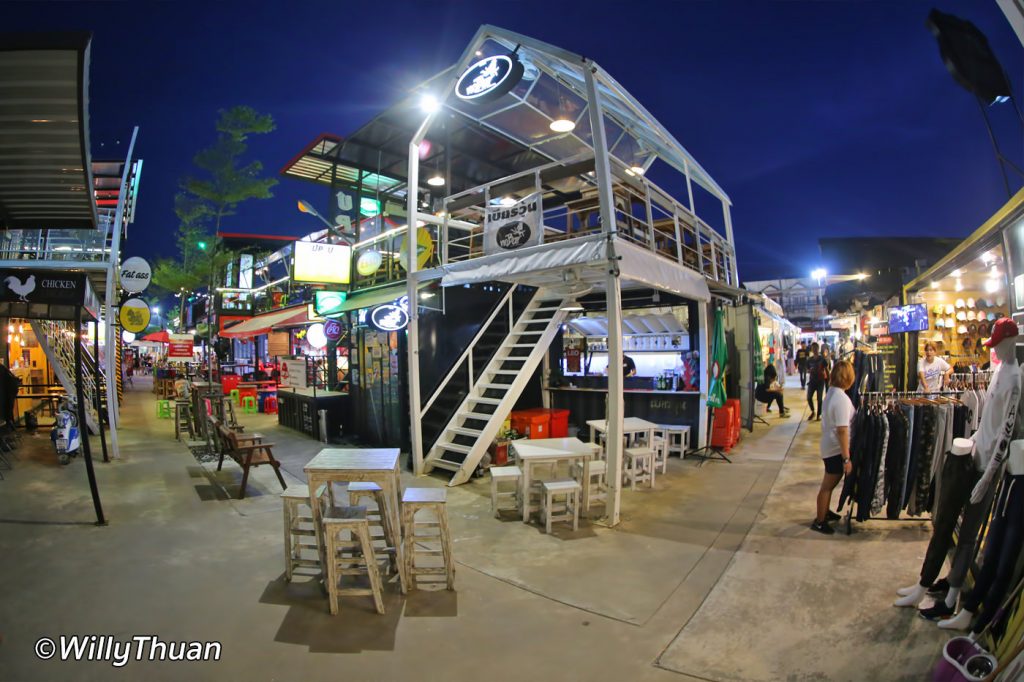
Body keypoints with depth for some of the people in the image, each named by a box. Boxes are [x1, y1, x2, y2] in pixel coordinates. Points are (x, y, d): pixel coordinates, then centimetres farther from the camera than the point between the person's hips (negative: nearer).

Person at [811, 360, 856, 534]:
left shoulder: (830, 393, 3)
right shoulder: (842, 398, -23)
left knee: (829, 484, 23)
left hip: (828, 446, 9)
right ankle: (819, 522, 16)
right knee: (828, 485, 4)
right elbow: (842, 430, -25)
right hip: (836, 449, -9)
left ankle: (825, 511, 40)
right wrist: (847, 458, -22)